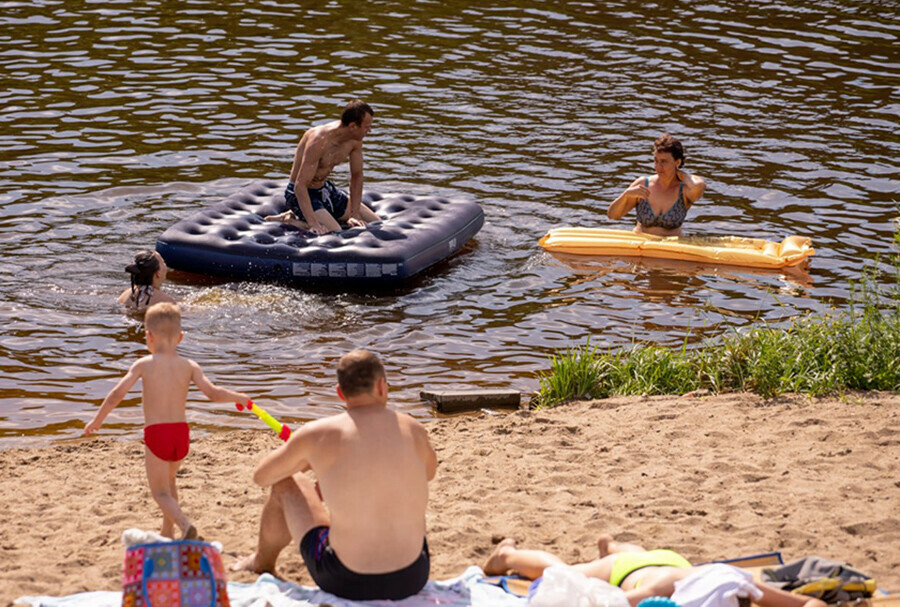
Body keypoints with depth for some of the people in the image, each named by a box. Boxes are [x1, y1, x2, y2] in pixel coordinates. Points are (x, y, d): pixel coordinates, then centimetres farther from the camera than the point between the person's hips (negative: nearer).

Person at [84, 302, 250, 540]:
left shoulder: (144, 365, -4)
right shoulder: (190, 366, 2)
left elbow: (117, 393, -9)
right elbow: (212, 393, -6)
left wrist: (97, 420, 3)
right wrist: (239, 398, 11)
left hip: (155, 434, -4)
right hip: (181, 433, 4)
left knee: (161, 492, 3)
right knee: (168, 479, 28)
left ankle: (185, 526, -22)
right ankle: (168, 532, 31)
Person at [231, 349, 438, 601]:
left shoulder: (317, 434, -10)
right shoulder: (412, 429, -3)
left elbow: (261, 477, 7)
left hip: (348, 583, -3)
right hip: (414, 578, 3)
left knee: (286, 485, 20)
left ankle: (262, 563, 49)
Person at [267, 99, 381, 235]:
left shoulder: (355, 140, -8)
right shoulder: (319, 141, -31)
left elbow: (357, 176, 5)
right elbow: (300, 185, -33)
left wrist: (355, 215, -2)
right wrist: (313, 223, -38)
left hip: (325, 188, 9)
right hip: (301, 194, -9)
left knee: (375, 222, 7)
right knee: (334, 231, -31)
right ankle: (288, 219, -5)